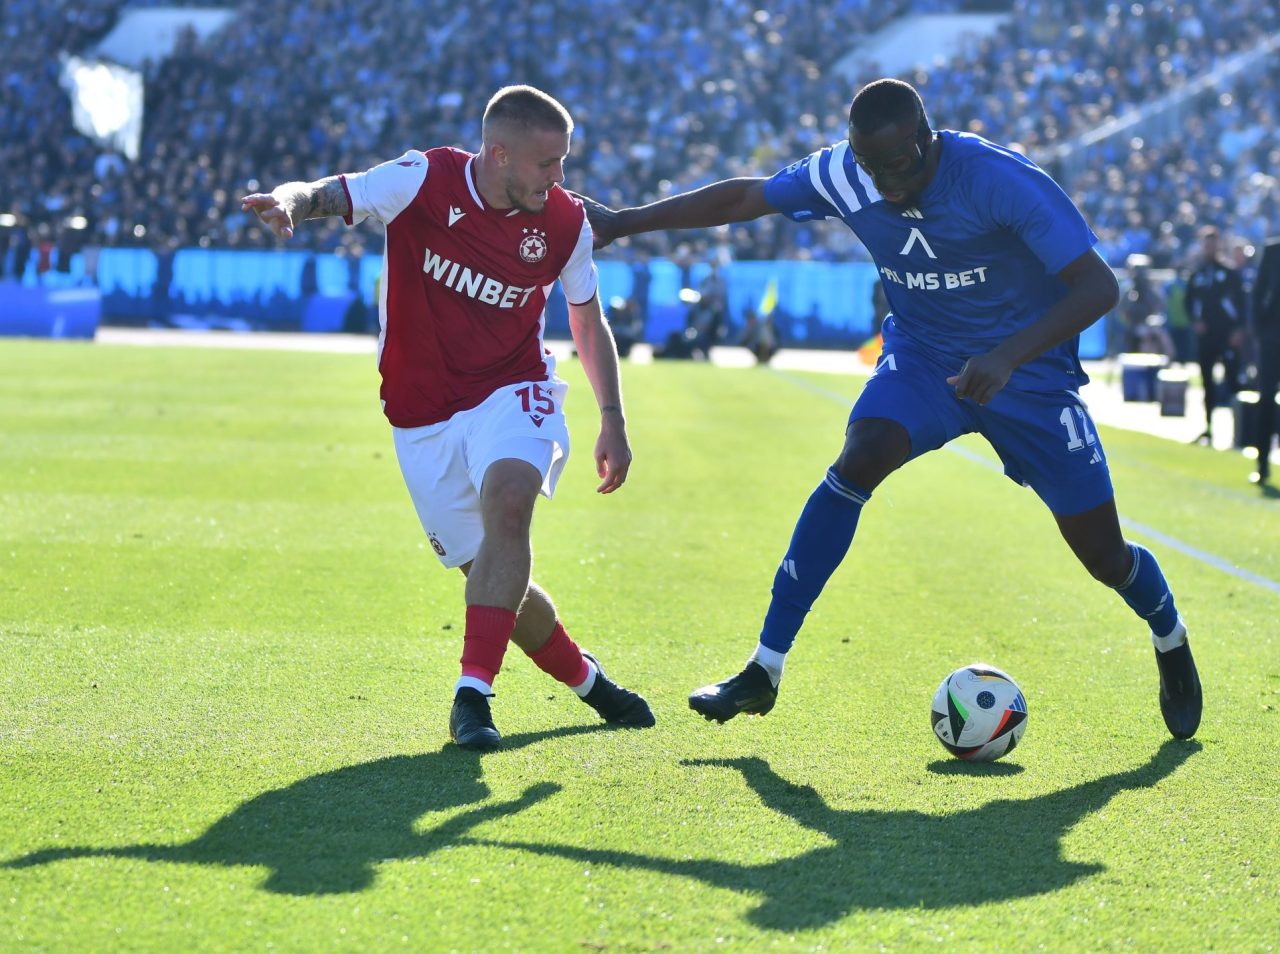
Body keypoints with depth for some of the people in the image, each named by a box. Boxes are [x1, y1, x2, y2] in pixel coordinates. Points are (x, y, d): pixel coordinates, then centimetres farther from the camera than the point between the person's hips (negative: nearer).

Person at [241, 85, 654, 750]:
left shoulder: (564, 223, -5)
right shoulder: (425, 182, -14)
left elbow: (588, 324, 10)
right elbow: (327, 195, -23)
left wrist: (612, 419, 6)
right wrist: (288, 200, -47)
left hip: (511, 394, 0)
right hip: (424, 415, 0)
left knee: (506, 502, -31)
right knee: (491, 573, 3)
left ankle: (473, 693, -30)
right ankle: (586, 678, 29)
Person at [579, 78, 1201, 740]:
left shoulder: (1004, 181, -29)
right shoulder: (842, 175, -15)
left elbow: (1098, 286, -30)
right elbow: (743, 198, 1)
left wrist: (1008, 357, -43)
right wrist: (622, 222, 2)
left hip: (1026, 371, -3)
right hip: (922, 357, 3)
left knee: (1103, 555, -2)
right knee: (857, 463, -27)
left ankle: (1171, 644, 36)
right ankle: (763, 672, -21)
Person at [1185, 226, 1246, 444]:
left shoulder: (1230, 271, -1)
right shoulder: (1197, 272, 9)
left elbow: (1241, 301, -4)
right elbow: (1189, 301, 13)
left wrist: (1239, 329, -11)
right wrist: (1195, 321, -4)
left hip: (1228, 334, -4)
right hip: (1205, 334, 4)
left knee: (1232, 380, -7)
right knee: (1208, 381, 7)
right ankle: (1208, 428, 12)